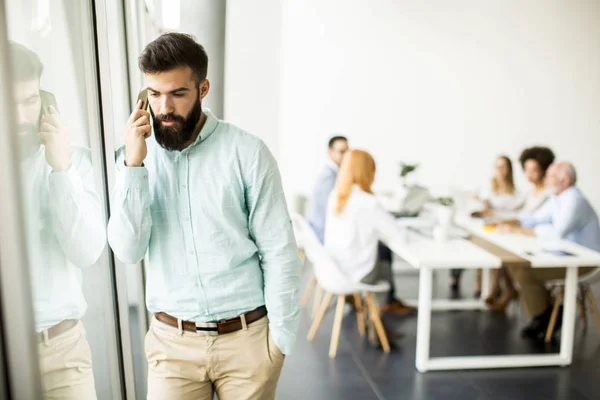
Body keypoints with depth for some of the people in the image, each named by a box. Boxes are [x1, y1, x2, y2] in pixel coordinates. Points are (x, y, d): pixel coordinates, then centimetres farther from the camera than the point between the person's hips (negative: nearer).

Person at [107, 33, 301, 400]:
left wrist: (281, 338, -5)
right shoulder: (137, 155, 0)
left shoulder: (247, 151, -10)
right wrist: (134, 164, -16)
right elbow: (128, 251, -8)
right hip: (173, 341, 2)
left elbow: (279, 252, -7)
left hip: (248, 337, -1)